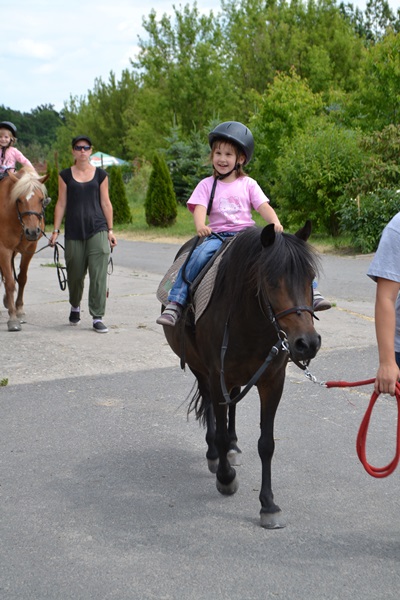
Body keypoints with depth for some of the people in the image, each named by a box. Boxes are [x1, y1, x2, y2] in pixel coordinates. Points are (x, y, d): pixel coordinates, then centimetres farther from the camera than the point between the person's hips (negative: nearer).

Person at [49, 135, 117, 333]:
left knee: (98, 275, -7)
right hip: (73, 232, 1)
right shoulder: (65, 175, 6)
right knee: (75, 274, 10)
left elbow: (105, 203, 6)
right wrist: (55, 231, 1)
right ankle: (75, 306, 38)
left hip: (97, 230, -1)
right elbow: (61, 204, 5)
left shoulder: (100, 175, 6)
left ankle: (98, 318, -3)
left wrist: (110, 230, 3)